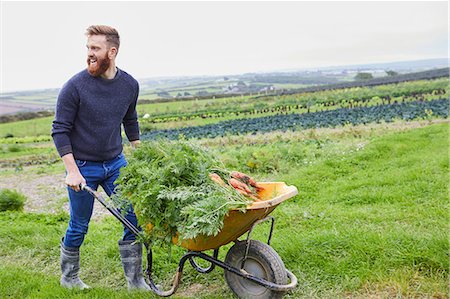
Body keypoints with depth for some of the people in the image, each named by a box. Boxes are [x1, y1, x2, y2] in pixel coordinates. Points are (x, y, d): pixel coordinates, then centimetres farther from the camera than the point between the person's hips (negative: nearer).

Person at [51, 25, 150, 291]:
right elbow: (60, 131, -11)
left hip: (116, 163, 4)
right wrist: (72, 170, -17)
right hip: (83, 167, -4)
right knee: (79, 227, 9)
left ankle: (135, 280, 17)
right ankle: (68, 277, 34)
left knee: (134, 220, 2)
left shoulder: (130, 84, -2)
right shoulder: (75, 86, -15)